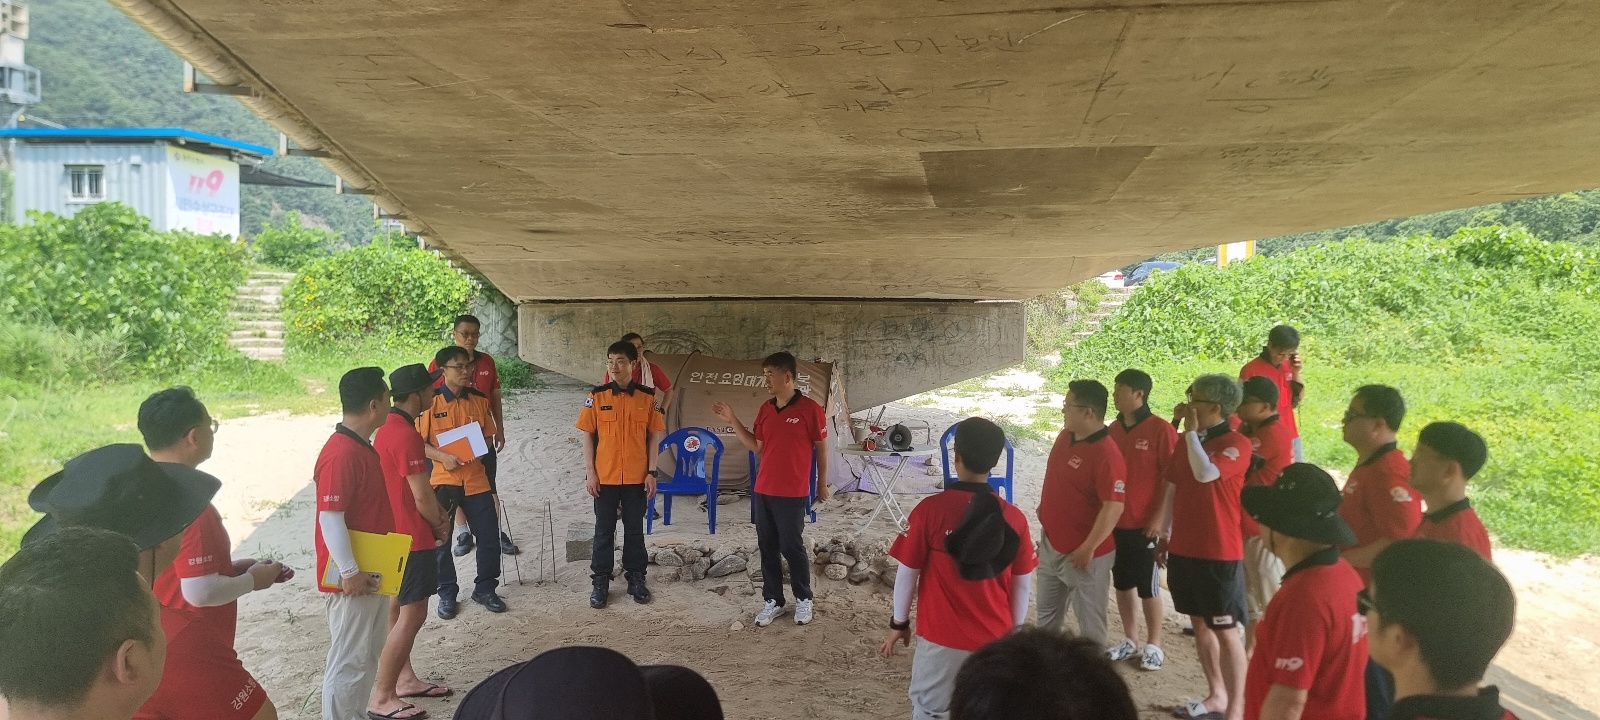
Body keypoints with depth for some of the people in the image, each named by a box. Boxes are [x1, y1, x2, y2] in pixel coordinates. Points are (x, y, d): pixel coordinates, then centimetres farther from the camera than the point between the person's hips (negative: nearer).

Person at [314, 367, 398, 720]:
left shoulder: (362, 447, 10)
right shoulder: (341, 454, -22)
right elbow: (330, 518, -24)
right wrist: (349, 572, -23)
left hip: (372, 574, 10)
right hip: (353, 579, -10)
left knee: (368, 658, 19)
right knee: (348, 664, 0)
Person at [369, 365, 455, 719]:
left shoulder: (390, 427, 8)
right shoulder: (406, 435, -24)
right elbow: (421, 496, -22)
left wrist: (438, 515, 10)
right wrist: (440, 525, -5)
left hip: (396, 531, 10)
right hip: (412, 536, -10)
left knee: (399, 609, 17)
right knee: (412, 614, -5)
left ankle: (405, 678, 29)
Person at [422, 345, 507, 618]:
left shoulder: (479, 401, 4)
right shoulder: (431, 402, -7)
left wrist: (480, 452, -9)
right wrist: (443, 457, -20)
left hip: (475, 479, 3)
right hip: (442, 480, -3)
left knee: (489, 537, 5)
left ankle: (485, 589, 23)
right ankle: (447, 594, 23)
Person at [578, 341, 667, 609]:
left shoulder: (647, 397, -2)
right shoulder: (597, 396, -3)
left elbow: (654, 437, 2)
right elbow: (588, 436, 0)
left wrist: (652, 472, -2)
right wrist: (590, 472, -5)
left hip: (636, 478, 0)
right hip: (604, 477, 0)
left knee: (635, 529, 11)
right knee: (604, 530, 8)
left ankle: (636, 579, 23)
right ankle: (601, 582, 18)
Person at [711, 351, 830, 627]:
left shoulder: (810, 409, -11)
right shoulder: (765, 409, 7)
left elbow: (821, 448, -2)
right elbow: (757, 447, 11)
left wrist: (822, 484, 3)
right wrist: (733, 421, 5)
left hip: (792, 493, -6)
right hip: (763, 490, 6)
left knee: (792, 547, 2)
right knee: (767, 547, 10)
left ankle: (803, 599, 20)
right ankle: (773, 601, 20)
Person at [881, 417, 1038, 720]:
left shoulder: (929, 510, -14)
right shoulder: (1014, 518, -6)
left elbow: (907, 573, -7)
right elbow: (1022, 584, 2)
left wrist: (899, 622, 7)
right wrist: (1016, 631, 16)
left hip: (941, 636, -2)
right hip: (996, 638, 2)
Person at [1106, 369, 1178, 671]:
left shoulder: (1161, 429, -13)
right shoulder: (1113, 429, 6)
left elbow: (1172, 477, -12)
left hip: (1146, 524, -6)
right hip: (1115, 522, 6)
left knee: (1148, 587, 6)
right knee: (1122, 584, 14)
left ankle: (1153, 645, 21)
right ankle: (1130, 640, 28)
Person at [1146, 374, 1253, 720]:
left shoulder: (1237, 444, -14)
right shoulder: (1187, 442, 8)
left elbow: (1206, 473, -32)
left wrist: (1192, 432, -22)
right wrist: (1165, 535, 16)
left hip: (1220, 552, -7)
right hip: (1184, 548, 7)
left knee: (1225, 630, 1)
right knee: (1199, 623, 16)